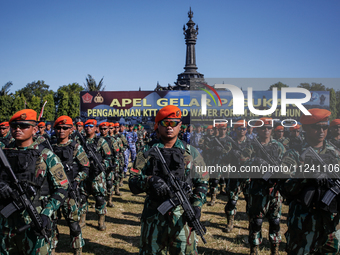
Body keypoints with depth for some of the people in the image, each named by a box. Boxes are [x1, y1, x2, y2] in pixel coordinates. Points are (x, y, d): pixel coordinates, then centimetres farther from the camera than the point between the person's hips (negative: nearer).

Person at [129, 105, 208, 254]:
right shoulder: (147, 152, 2)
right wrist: (149, 180, -24)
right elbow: (133, 183, -4)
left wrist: (197, 205, -8)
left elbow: (202, 182, 7)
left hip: (183, 215, 0)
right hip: (153, 216, 0)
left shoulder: (190, 152, 6)